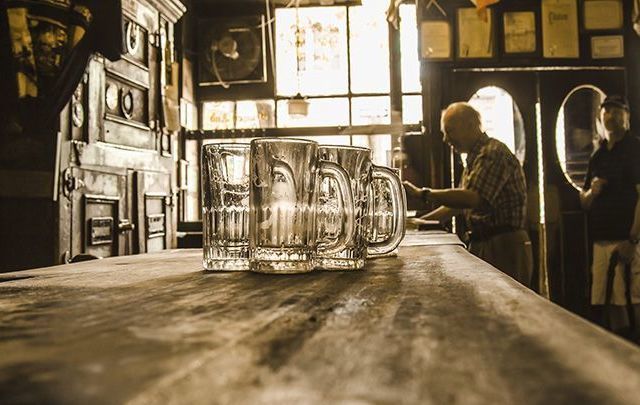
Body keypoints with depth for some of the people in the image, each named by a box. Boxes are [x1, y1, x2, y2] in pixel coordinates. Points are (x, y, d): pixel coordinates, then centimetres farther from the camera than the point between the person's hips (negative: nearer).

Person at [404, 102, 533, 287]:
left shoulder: (494, 153, -15)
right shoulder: (474, 158, 18)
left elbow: (471, 198, -27)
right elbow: (459, 203, 21)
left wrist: (422, 193, -24)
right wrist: (421, 221, 11)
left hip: (504, 249, -9)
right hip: (482, 246, 9)